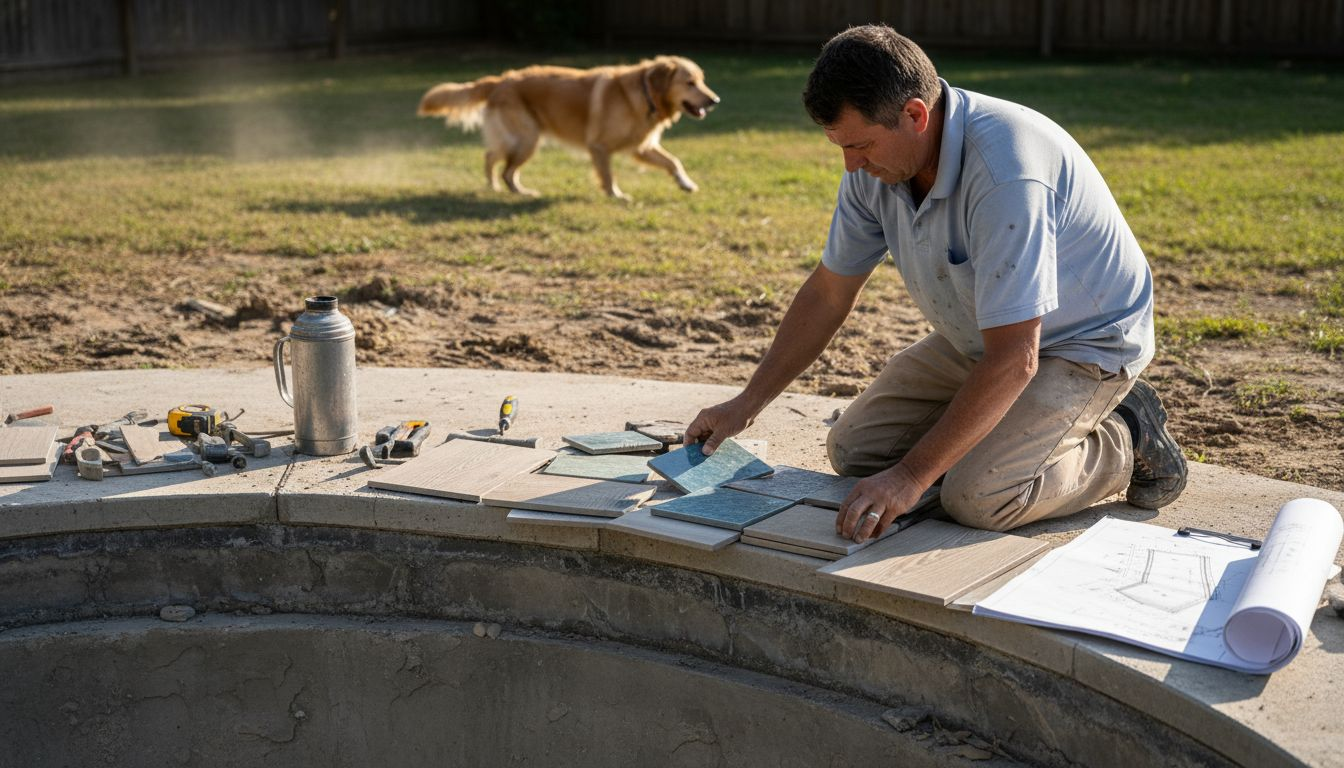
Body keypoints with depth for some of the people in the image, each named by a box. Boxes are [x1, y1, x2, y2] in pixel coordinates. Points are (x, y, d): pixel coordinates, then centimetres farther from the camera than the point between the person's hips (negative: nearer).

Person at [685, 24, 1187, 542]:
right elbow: (828, 295, 2)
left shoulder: (1003, 174, -36)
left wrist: (911, 477, -35)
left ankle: (1125, 442, 1)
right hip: (977, 337, 8)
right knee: (853, 449, -2)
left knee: (978, 498, -26)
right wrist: (746, 404, 1)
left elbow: (1013, 360, -36)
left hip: (1083, 341, -7)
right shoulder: (876, 163, -10)